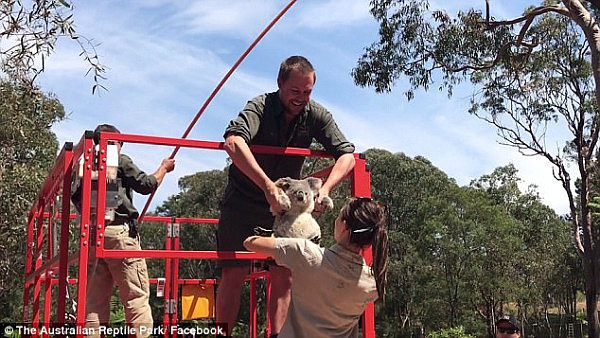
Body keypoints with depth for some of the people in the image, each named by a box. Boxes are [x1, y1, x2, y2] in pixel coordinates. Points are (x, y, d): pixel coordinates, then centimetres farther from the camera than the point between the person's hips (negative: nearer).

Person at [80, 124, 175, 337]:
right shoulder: (120, 160, 1)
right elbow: (146, 185, 1)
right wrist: (163, 169, 15)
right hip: (119, 231, -6)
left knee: (95, 296, 6)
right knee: (136, 294, -6)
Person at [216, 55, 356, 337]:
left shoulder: (316, 116, -8)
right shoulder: (261, 107, -20)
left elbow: (347, 155, -11)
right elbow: (233, 142, -40)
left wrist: (324, 188, -30)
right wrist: (268, 186, -49)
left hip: (283, 200, 4)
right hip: (243, 198, -3)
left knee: (284, 273, -2)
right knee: (234, 274, -7)